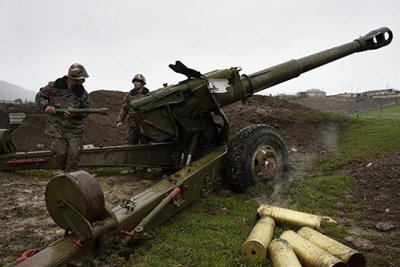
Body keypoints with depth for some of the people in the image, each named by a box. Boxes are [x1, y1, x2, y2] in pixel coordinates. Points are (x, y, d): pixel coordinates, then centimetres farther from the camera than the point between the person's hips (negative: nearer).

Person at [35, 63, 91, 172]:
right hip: (56, 127, 0)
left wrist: (75, 114, -17)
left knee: (74, 154, -5)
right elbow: (39, 96, 10)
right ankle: (66, 171, 24)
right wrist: (45, 105, -11)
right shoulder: (53, 86, -2)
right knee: (60, 153, -3)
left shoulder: (82, 93, -1)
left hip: (75, 129, 1)